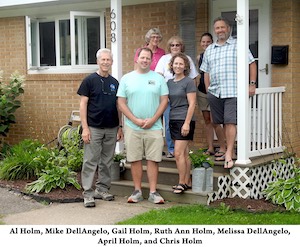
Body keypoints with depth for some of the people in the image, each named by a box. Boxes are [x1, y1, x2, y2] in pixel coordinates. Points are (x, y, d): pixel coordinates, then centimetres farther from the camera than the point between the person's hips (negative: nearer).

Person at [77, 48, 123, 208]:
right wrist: (85, 128, -12)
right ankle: (88, 193, 1)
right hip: (94, 128, -5)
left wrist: (120, 127, 9)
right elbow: (83, 105, -6)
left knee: (106, 162, 11)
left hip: (111, 128, 5)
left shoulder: (114, 82, 10)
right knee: (90, 161, -2)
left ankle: (102, 189, 22)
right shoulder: (89, 80, -4)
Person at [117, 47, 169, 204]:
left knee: (153, 159, 0)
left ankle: (153, 192, 6)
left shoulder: (158, 78, 6)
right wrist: (135, 120, -9)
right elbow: (121, 102, 2)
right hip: (132, 127, 1)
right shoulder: (126, 78, 6)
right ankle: (137, 191, 14)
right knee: (135, 159, 4)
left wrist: (153, 119, -10)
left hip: (154, 127, 0)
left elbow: (164, 101, 2)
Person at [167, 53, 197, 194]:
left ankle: (182, 183, -1)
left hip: (184, 120, -7)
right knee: (184, 153, 10)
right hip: (173, 120, 7)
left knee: (178, 153, -10)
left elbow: (192, 104, -10)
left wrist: (187, 123, -16)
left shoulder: (188, 82, -6)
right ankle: (187, 182, 15)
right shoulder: (169, 82, 13)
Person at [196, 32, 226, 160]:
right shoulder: (199, 57, 10)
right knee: (207, 120, 9)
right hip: (202, 91, 6)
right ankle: (210, 148, 14)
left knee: (214, 121, -10)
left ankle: (223, 148, -1)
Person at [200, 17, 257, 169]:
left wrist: (252, 84, -5)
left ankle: (229, 154, -12)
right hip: (215, 92, 5)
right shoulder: (209, 50, 17)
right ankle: (230, 149, 18)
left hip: (233, 91, -5)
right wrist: (208, 90, 11)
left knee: (230, 122, -12)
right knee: (223, 123, 8)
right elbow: (206, 72, 19)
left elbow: (252, 64, 3)